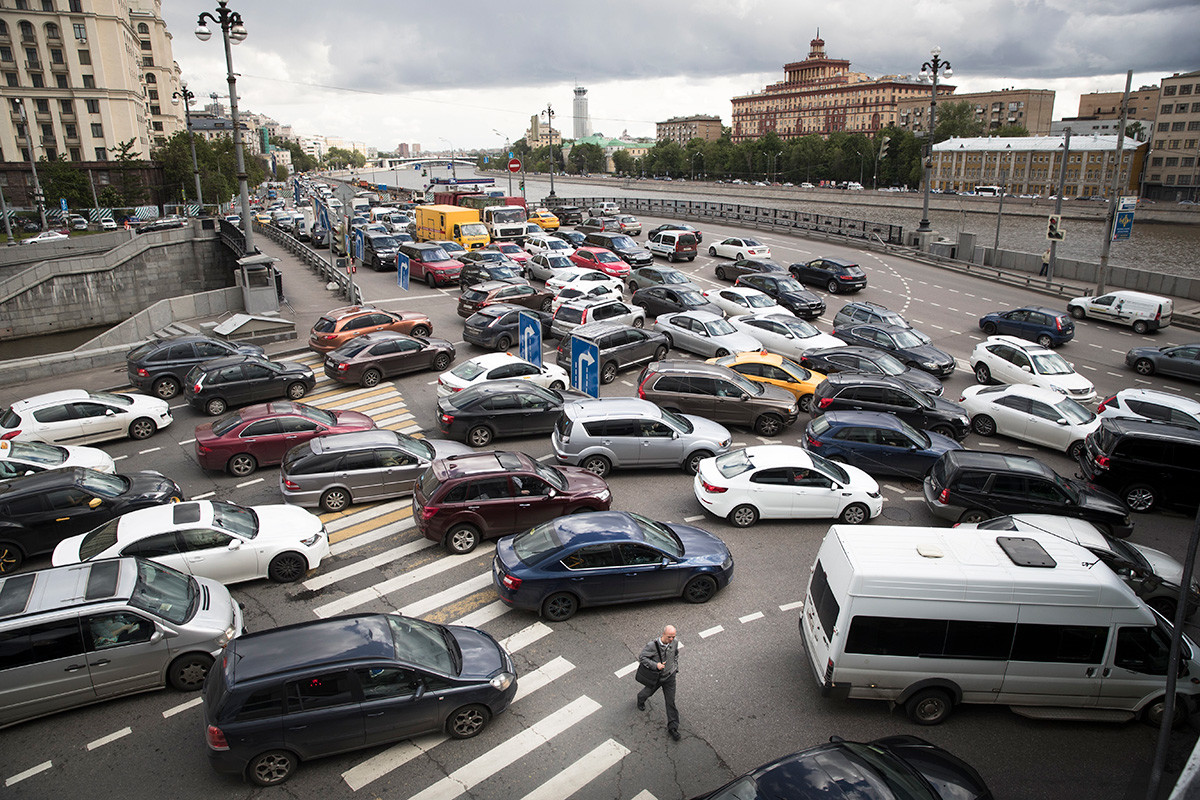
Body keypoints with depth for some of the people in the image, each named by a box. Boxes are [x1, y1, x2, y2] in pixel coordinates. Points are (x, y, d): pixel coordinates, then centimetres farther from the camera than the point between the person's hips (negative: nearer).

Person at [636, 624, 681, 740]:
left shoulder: (674, 643, -15)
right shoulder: (652, 645, -31)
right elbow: (641, 658, -23)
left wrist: (675, 668, 10)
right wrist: (655, 665, -32)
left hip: (669, 676, 2)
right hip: (655, 677, -2)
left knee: (670, 701, 4)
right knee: (648, 692, 25)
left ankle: (672, 727, 17)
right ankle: (641, 699, 62)